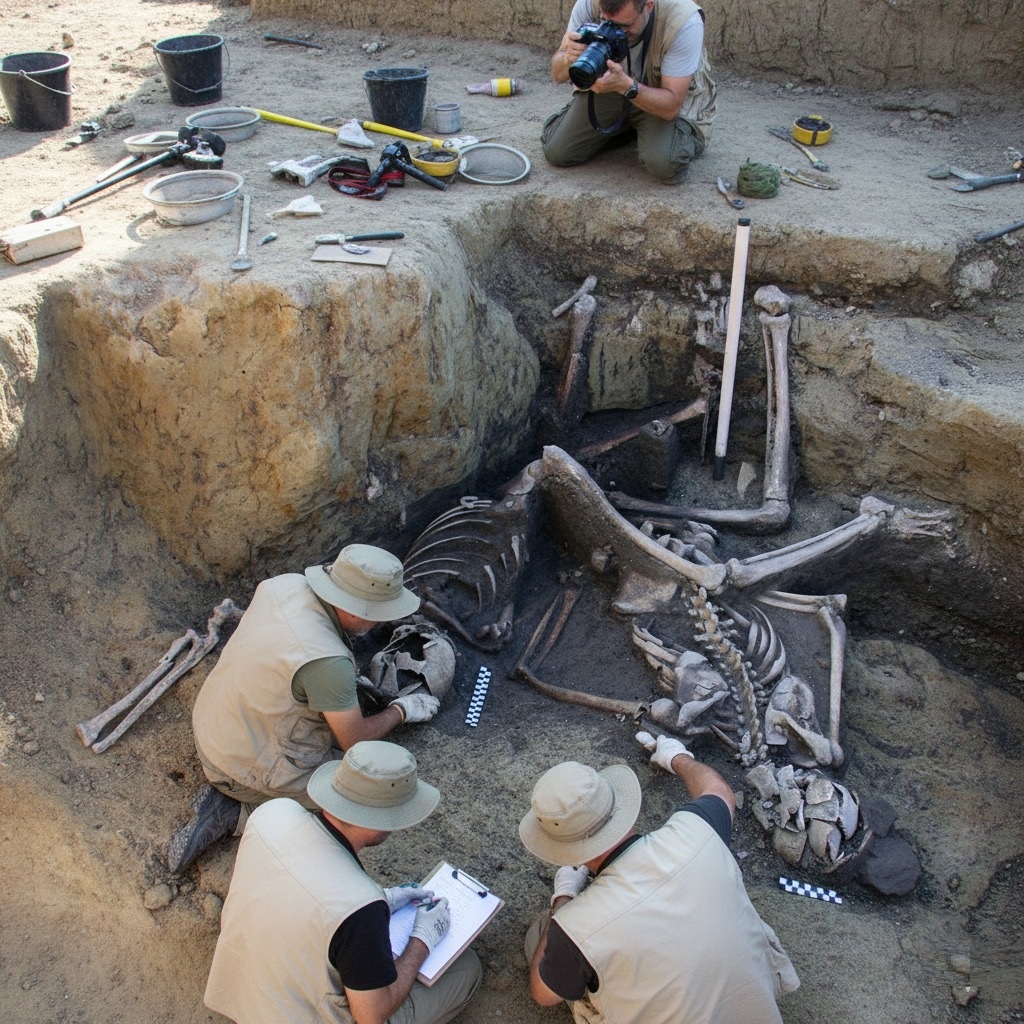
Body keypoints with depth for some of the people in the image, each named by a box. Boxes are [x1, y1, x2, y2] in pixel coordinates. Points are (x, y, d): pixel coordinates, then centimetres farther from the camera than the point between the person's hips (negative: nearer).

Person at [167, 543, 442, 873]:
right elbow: (356, 741, -16)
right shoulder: (328, 662, -33)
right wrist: (401, 710, 1)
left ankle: (224, 796, 11)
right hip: (247, 768, -8)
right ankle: (235, 814, -3)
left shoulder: (284, 583, -11)